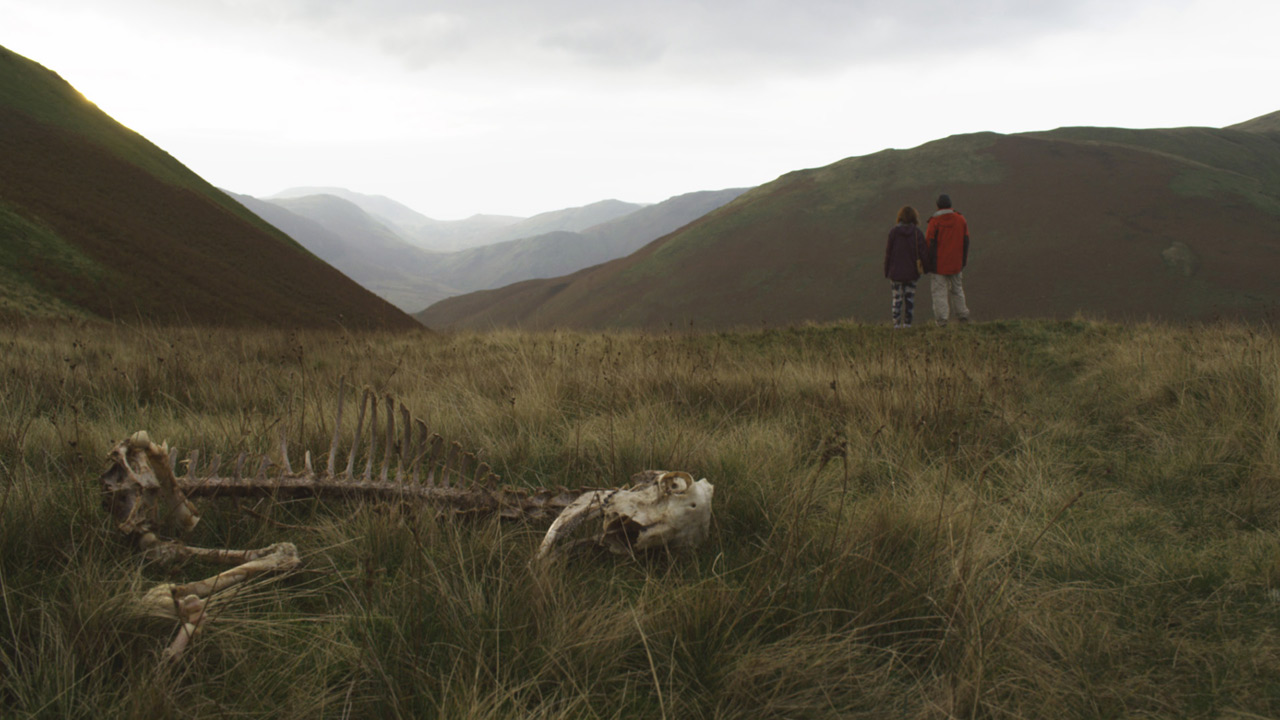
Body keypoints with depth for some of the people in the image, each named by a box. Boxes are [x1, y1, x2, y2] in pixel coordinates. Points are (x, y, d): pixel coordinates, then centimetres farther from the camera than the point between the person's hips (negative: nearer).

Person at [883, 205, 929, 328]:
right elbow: (922, 252, -5)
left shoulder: (894, 232, -6)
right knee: (909, 297, 10)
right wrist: (924, 267, 8)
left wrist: (887, 271, 5)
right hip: (911, 272, 1)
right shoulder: (917, 233, -5)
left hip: (896, 272, -1)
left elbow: (888, 252, -3)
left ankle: (896, 323, 3)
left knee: (897, 297, 6)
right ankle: (907, 323, 10)